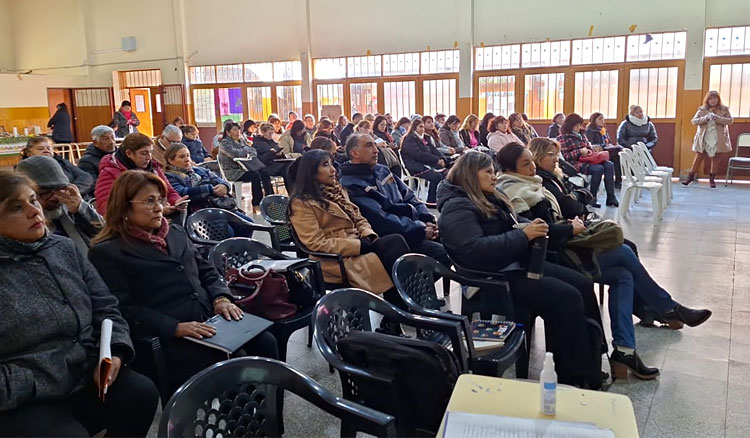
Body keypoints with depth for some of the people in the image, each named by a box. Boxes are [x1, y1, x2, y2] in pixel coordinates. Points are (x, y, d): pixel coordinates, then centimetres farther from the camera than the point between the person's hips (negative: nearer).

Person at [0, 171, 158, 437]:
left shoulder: (65, 249, 6)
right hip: (22, 404, -5)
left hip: (89, 377, 5)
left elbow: (105, 307, 8)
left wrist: (115, 352, -9)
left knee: (143, 394, -15)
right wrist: (38, 386, -18)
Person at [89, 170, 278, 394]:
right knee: (235, 362, -28)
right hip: (166, 338, -6)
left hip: (210, 320, 7)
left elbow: (207, 272, 21)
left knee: (265, 342, -16)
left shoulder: (176, 233, 20)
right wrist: (176, 328, -20)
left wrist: (221, 298, -1)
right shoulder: (106, 253, -1)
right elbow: (124, 310, -10)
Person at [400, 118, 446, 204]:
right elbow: (418, 154, -16)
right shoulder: (409, 139, -3)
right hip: (415, 167, -7)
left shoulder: (426, 138, 23)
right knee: (437, 176, -28)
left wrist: (442, 159, -7)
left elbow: (434, 150, 15)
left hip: (427, 164, 7)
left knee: (446, 173, -18)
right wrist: (437, 160, -19)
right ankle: (430, 201, -19)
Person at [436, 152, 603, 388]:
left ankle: (593, 364, 5)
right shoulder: (456, 208, -13)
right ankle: (574, 378, -10)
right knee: (566, 298, -21)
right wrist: (523, 235, -24)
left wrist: (534, 226, 2)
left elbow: (515, 222, 27)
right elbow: (475, 249, -26)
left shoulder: (489, 198, 16)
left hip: (517, 264, 10)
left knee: (583, 285, 0)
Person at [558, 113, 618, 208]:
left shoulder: (582, 136, 22)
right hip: (575, 163, -7)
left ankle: (611, 198, -21)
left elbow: (590, 148, 28)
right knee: (599, 168, -31)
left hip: (587, 160, 8)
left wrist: (589, 151, 3)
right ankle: (592, 199, -20)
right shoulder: (562, 138, 0)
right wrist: (580, 152, -12)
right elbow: (564, 156, -9)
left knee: (609, 165, -18)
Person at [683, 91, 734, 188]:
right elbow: (694, 121, -4)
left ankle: (712, 178, 13)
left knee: (715, 159, 5)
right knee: (698, 157, 3)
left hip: (718, 139, 0)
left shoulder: (724, 110, 3)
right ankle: (691, 176, 9)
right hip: (704, 139, 0)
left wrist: (717, 118, -20)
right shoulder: (702, 110, 3)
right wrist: (705, 118, -20)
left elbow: (730, 121, -6)